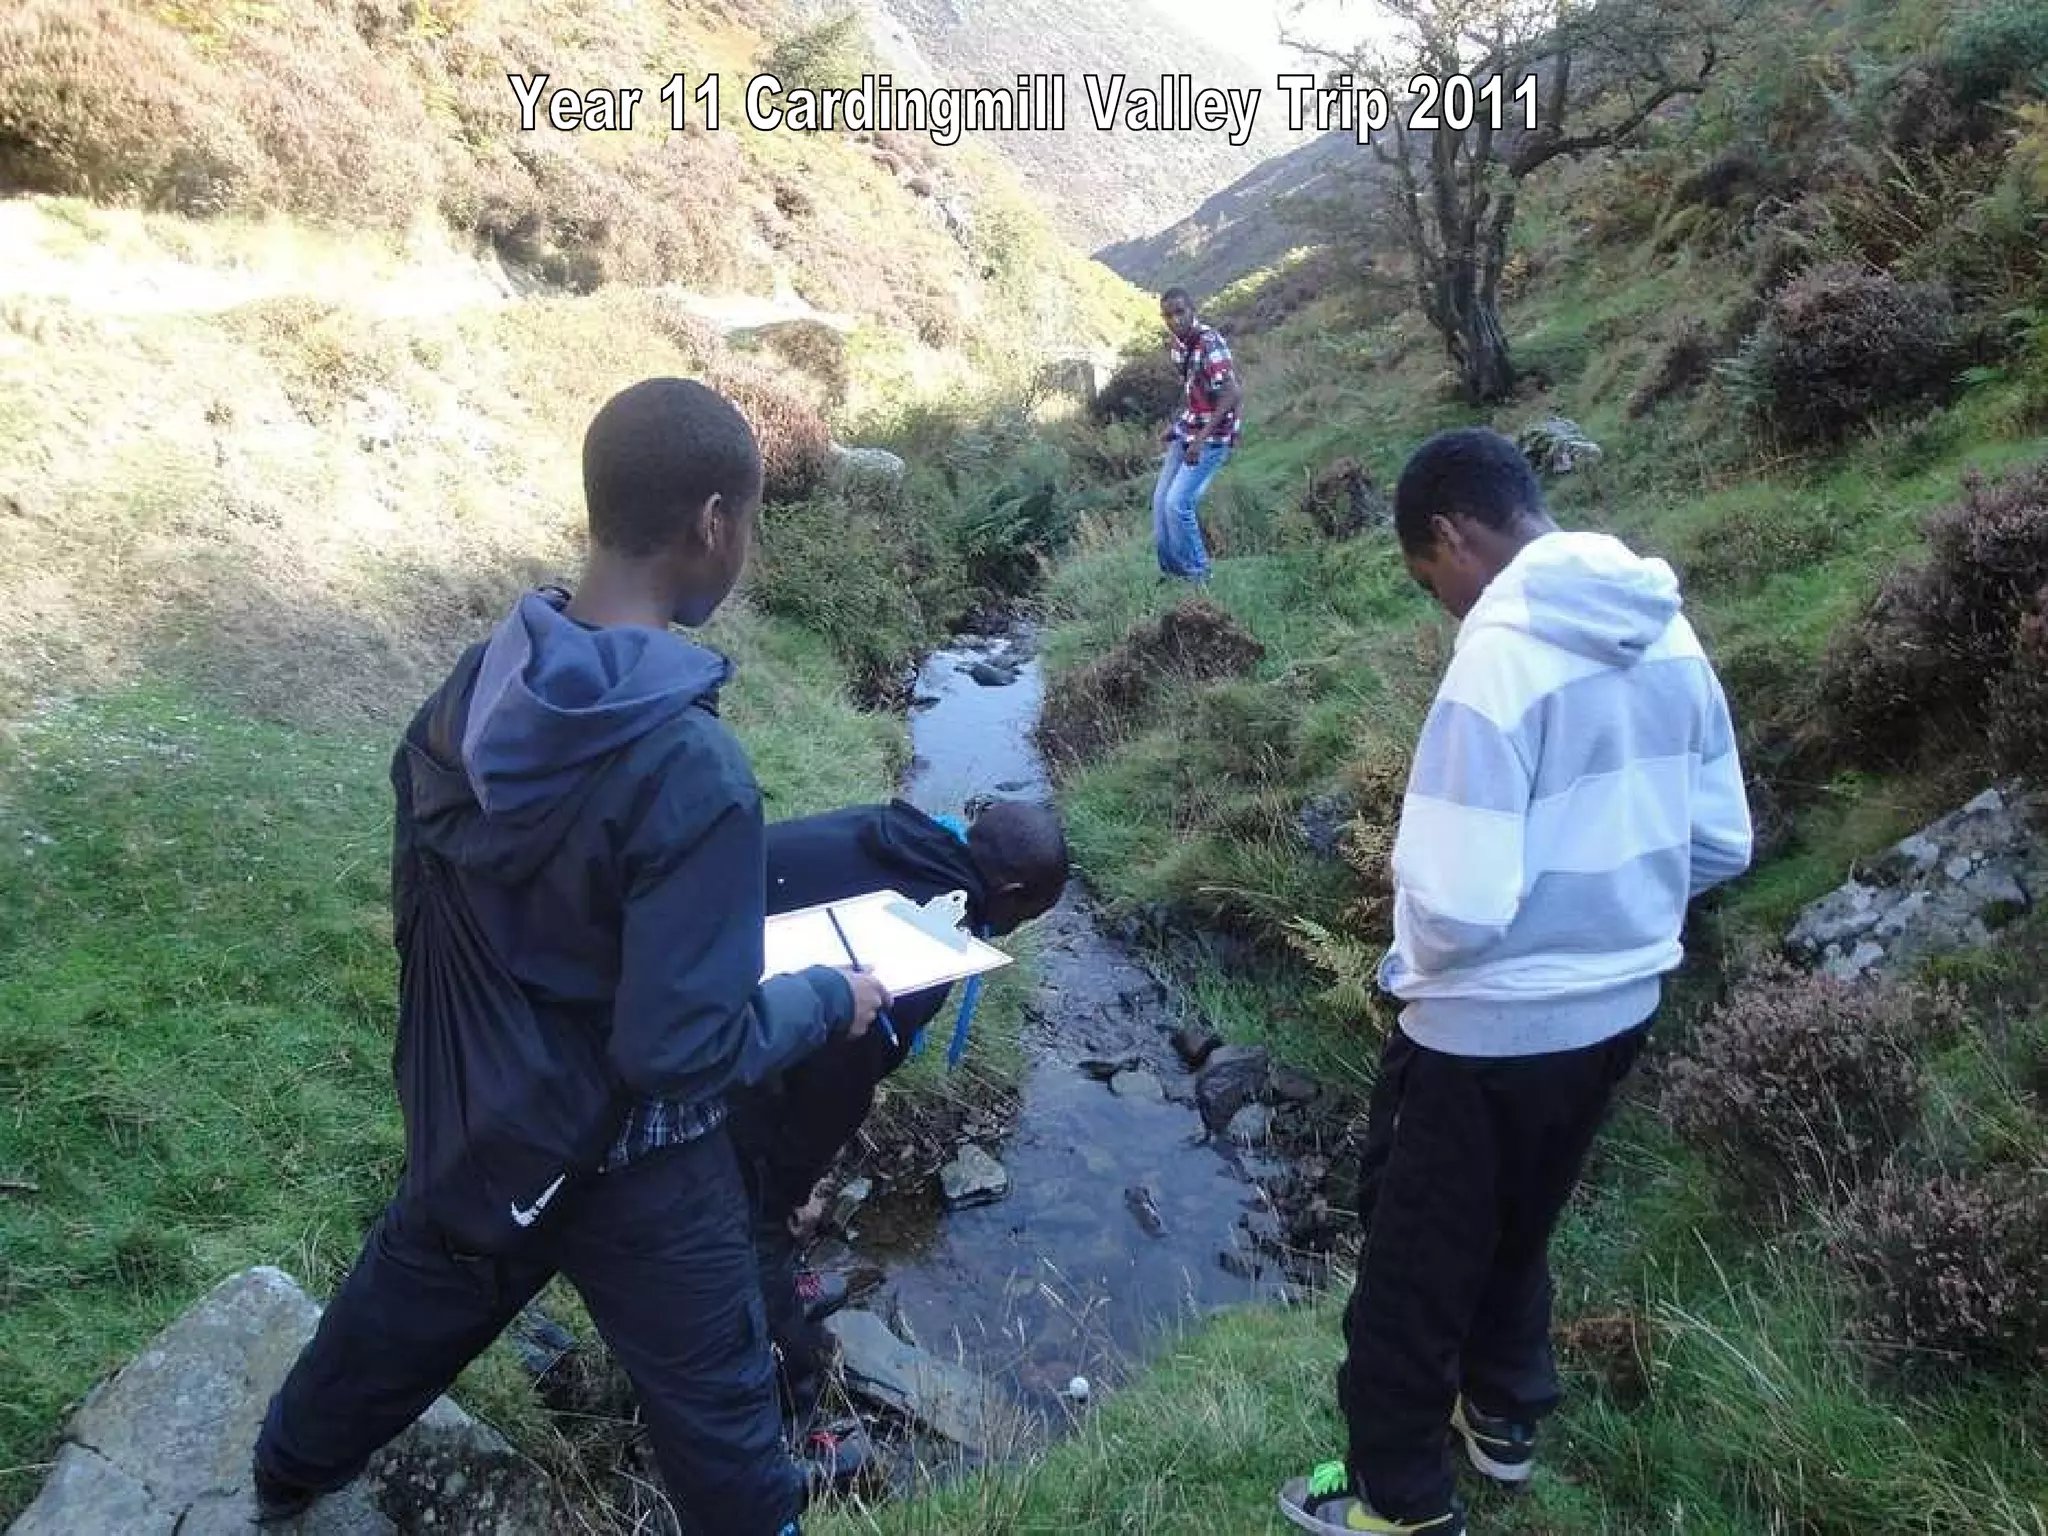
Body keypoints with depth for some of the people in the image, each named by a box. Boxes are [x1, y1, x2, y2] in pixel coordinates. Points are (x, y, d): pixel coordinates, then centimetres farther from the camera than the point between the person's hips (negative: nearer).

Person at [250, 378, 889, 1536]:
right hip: (621, 1159, -7)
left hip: (471, 1110, 7)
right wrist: (833, 999, -12)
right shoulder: (694, 771, -33)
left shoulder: (476, 685, -10)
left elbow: (420, 901, 3)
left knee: (409, 1305, 33)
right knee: (717, 1403, 17)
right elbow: (683, 1049, -28)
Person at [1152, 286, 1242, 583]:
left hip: (1212, 437, -8)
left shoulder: (1210, 344, -23)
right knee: (1161, 500, 9)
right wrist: (1175, 425, 11)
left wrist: (1202, 438, -29)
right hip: (1185, 433, 9)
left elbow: (1233, 395, -27)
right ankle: (1170, 569, 24)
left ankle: (1197, 575, 4)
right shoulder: (1175, 343, 3)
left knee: (1178, 503, -12)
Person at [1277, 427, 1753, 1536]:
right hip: (1620, 1007, 8)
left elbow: (1459, 905, -27)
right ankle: (1503, 1415, 49)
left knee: (1417, 1262, 14)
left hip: (1492, 1028, -8)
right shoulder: (1668, 632, -1)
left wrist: (1406, 959, -6)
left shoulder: (1501, 653, -25)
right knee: (1517, 1228, 29)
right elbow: (1723, 844, 7)